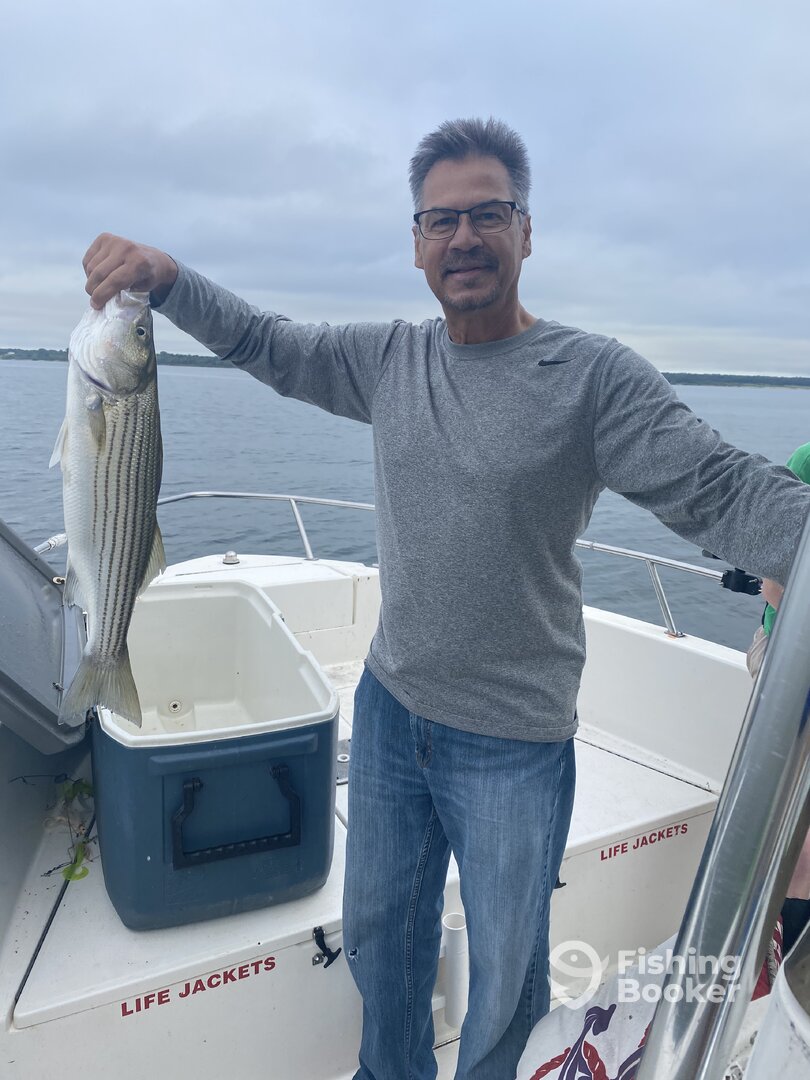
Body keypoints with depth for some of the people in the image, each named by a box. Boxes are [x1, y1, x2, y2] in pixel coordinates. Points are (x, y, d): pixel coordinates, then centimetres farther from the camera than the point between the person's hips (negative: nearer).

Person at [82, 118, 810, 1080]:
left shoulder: (593, 376, -14)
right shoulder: (387, 359, 2)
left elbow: (723, 491, -21)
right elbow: (265, 344, 9)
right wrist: (165, 276, -7)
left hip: (514, 747, -4)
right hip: (388, 709, 5)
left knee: (505, 976, 18)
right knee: (377, 932, 26)